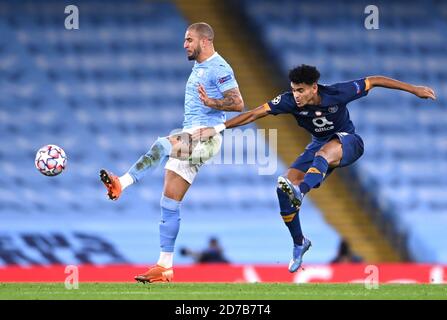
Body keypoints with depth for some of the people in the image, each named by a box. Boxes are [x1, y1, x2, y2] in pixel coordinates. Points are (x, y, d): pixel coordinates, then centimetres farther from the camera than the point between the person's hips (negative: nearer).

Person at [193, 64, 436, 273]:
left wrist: (414, 89, -10)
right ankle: (299, 243, 6)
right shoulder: (290, 101, -19)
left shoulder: (338, 94, -26)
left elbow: (373, 81, -15)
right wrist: (218, 128, -25)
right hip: (319, 146, 4)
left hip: (348, 143, -4)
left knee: (324, 152, -42)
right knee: (284, 188, -14)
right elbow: (255, 114, -20)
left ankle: (300, 190, -69)